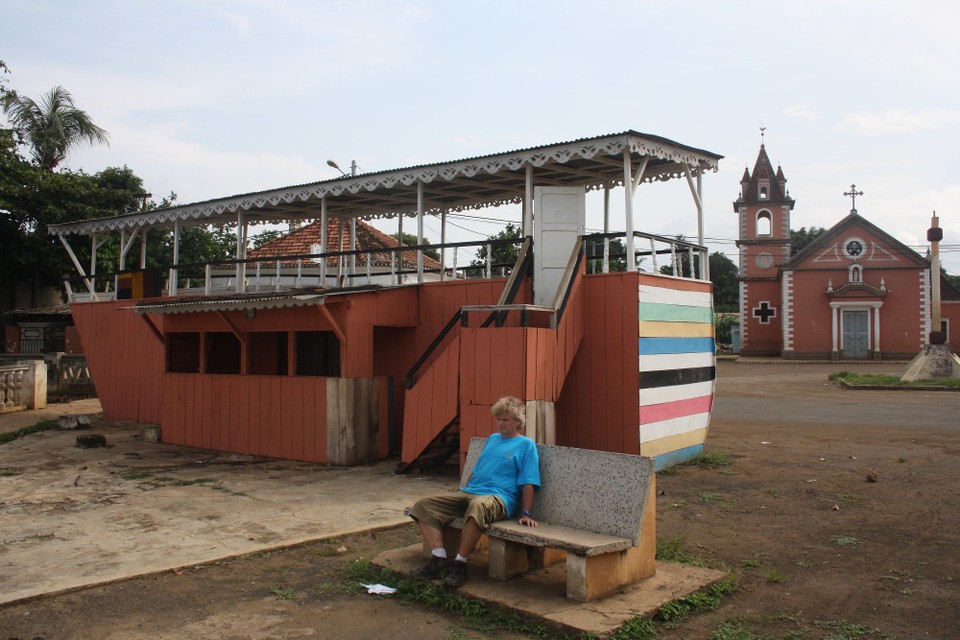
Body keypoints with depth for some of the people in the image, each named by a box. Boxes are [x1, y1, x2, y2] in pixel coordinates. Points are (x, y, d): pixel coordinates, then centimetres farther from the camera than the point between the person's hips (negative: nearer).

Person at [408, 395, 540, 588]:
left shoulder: (526, 445, 5)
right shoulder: (492, 438, 26)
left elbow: (528, 484, -2)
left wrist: (526, 514, -10)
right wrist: (462, 492, 24)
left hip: (499, 497, -7)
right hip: (469, 492, 8)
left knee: (478, 506, -44)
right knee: (423, 505, -10)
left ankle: (459, 564, -32)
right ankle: (439, 560, -20)